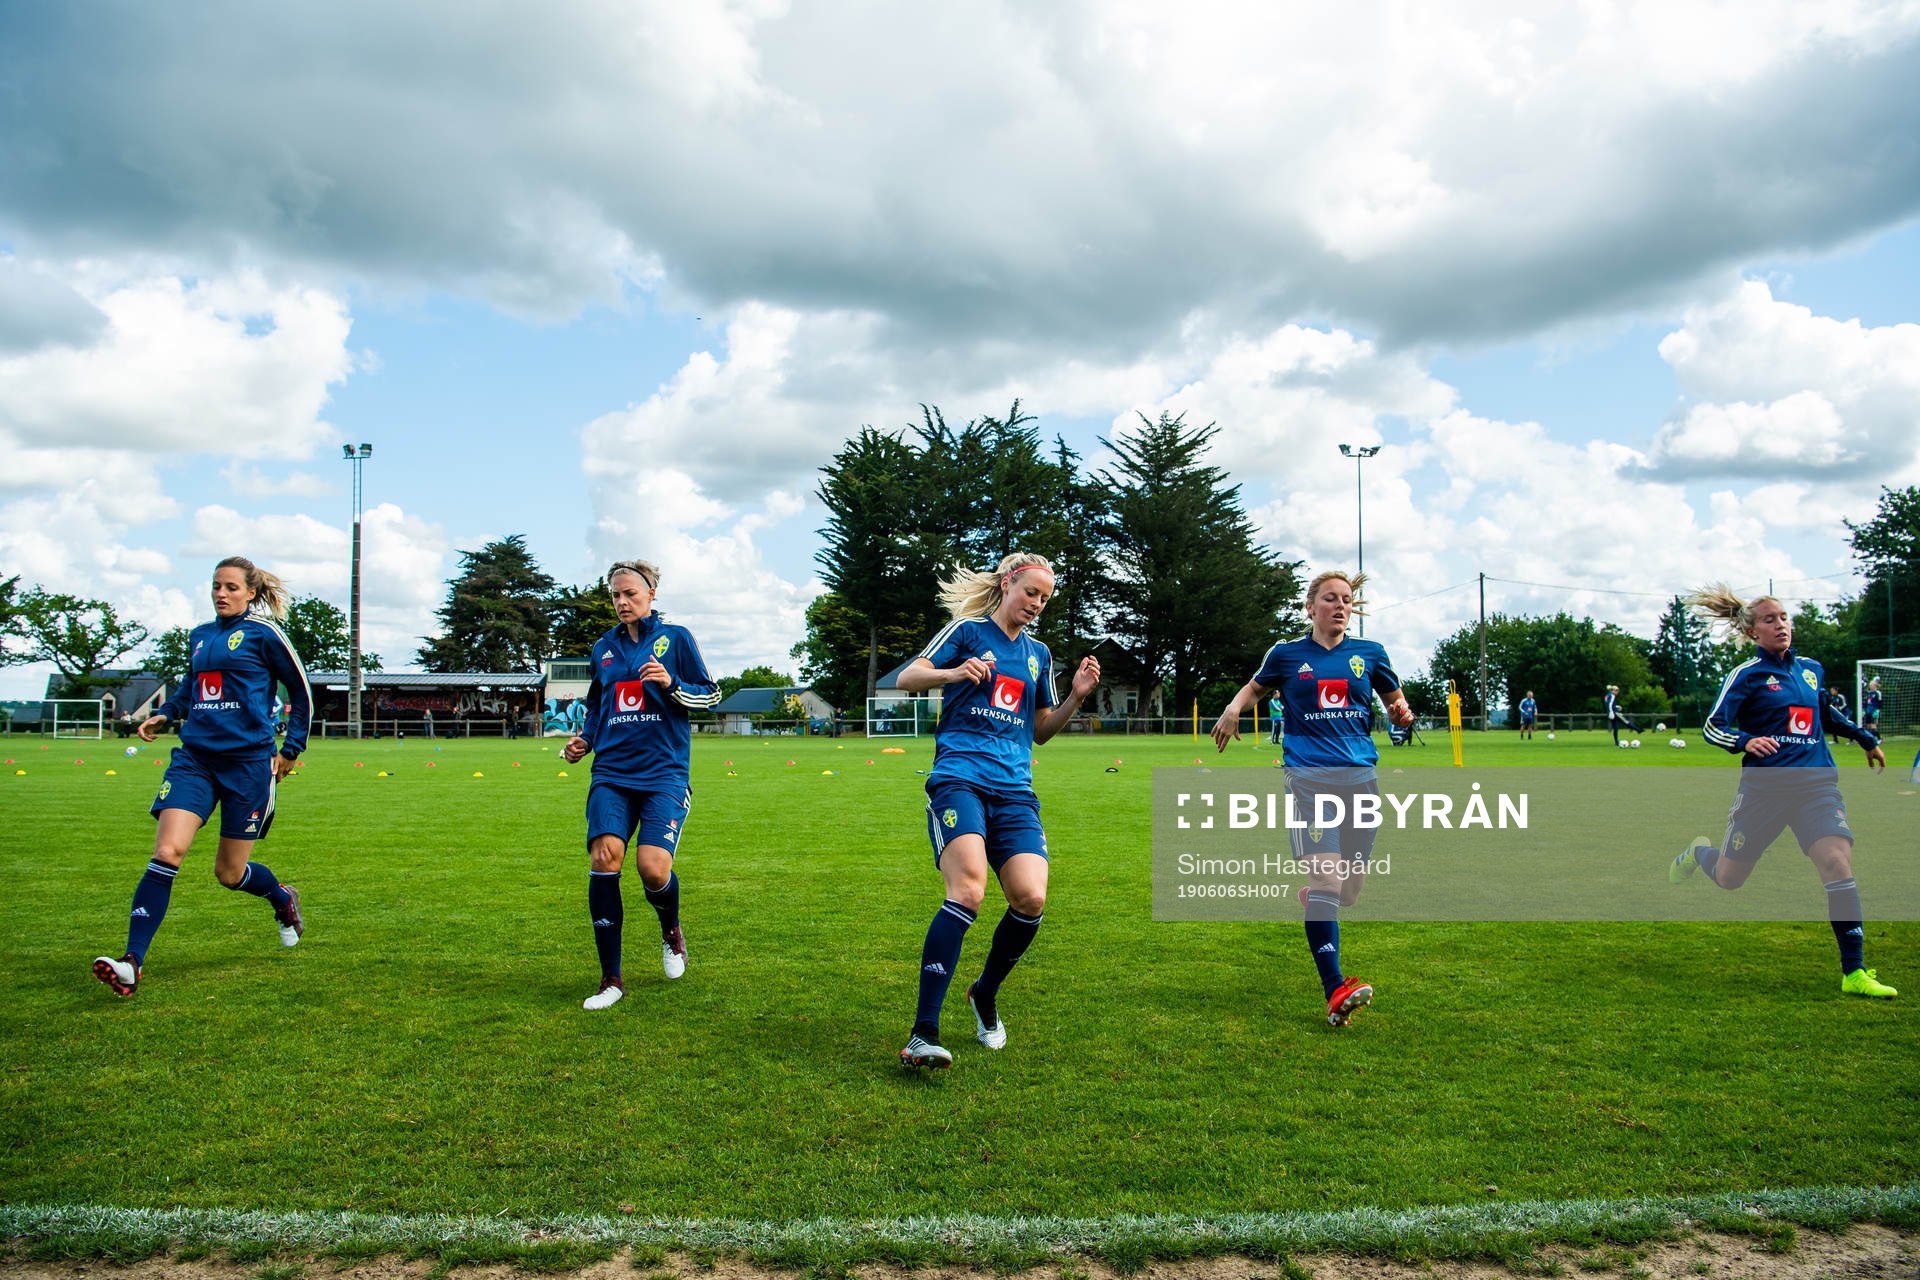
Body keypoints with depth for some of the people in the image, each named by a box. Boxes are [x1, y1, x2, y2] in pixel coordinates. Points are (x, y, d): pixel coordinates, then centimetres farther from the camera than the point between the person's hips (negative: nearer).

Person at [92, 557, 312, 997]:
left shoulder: (262, 633, -2)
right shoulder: (199, 636, 14)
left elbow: (302, 692, 4)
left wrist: (290, 750, 5)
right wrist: (164, 714, 14)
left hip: (248, 761, -4)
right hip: (195, 757, 4)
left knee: (229, 872, 5)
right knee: (167, 852, -15)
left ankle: (284, 900, 38)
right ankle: (131, 963, -14)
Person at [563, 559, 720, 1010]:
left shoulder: (675, 638, 5)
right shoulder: (603, 648, 16)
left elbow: (711, 694, 4)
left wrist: (671, 685, -14)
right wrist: (583, 741, 10)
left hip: (664, 773, -3)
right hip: (611, 774, 3)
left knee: (653, 867, -16)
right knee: (604, 856, -15)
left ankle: (672, 931, 22)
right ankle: (611, 979, -3)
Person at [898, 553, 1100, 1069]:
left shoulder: (1038, 654, 22)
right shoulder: (968, 630, 9)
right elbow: (906, 678, 3)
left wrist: (1076, 697, 11)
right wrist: (953, 673, -16)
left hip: (1014, 790, 5)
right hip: (959, 778, -5)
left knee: (1031, 899, -13)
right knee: (968, 889, -26)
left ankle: (985, 995, 16)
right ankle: (923, 1033, -22)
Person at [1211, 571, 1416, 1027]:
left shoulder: (1369, 653, 11)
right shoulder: (1287, 654, 7)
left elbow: (1395, 703, 21)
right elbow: (1256, 686, 24)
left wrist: (1401, 714, -2)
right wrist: (1233, 709, 4)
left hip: (1360, 775, 3)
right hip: (1309, 775, -3)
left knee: (1352, 887, 8)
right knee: (1325, 873, -18)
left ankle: (1312, 897, 45)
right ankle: (1336, 992, -21)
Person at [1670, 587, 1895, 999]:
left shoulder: (1811, 669, 11)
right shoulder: (1746, 674, -5)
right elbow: (1713, 727, -8)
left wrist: (1867, 739, 30)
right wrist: (1746, 740, -27)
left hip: (1817, 782, 3)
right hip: (1765, 786, -3)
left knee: (1838, 861, -19)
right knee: (1727, 878, 6)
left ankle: (1854, 972, -12)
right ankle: (1698, 851, 44)